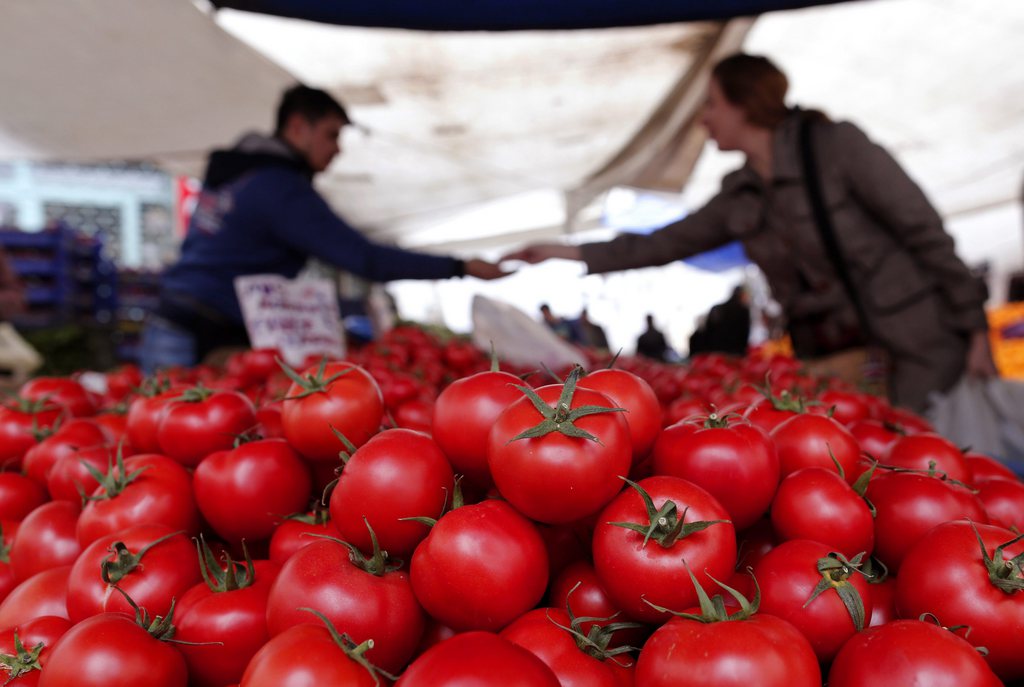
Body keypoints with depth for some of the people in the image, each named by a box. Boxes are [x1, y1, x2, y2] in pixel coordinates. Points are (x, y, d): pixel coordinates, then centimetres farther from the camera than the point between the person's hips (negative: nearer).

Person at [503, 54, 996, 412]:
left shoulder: (837, 145, -9)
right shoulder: (739, 194, 8)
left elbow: (926, 231, -8)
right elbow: (667, 243, 13)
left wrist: (974, 328, -8)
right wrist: (571, 253, 11)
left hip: (918, 345, -5)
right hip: (828, 357, 5)